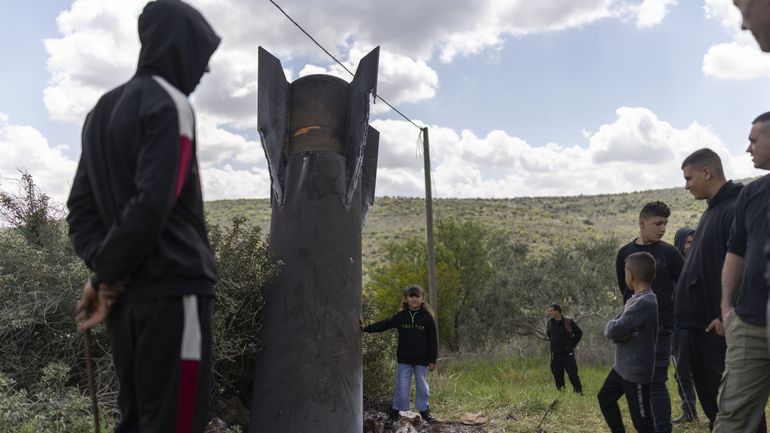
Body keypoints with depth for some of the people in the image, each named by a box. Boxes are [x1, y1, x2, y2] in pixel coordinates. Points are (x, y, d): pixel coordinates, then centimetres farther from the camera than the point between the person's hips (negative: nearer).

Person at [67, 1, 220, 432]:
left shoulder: (104, 109, 16)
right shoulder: (169, 104, -10)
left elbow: (81, 204, 14)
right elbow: (152, 204, -20)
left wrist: (103, 270, 3)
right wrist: (109, 275, -9)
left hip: (127, 293, 9)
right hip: (173, 287, -8)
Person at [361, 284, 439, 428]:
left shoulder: (427, 317, -5)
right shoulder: (400, 316, 0)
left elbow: (433, 340, -2)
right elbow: (383, 325, 2)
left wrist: (432, 360, -3)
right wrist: (365, 328, -7)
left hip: (422, 360, -1)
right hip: (404, 359, 1)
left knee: (422, 386, 11)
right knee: (401, 387, 2)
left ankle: (424, 411, 28)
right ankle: (394, 414, 12)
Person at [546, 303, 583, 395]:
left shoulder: (568, 322, -9)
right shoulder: (550, 322, 4)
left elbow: (579, 333, 3)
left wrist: (572, 344, 2)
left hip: (567, 353, -4)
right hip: (555, 354, 4)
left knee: (573, 374, -6)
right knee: (557, 376, 8)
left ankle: (579, 392, 2)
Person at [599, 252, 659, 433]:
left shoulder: (645, 303, -24)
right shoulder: (635, 300, 7)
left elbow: (614, 330, -28)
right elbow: (614, 330, 9)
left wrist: (611, 326, -6)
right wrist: (616, 331, -12)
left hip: (637, 371, -10)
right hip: (621, 366, 10)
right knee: (605, 398, 25)